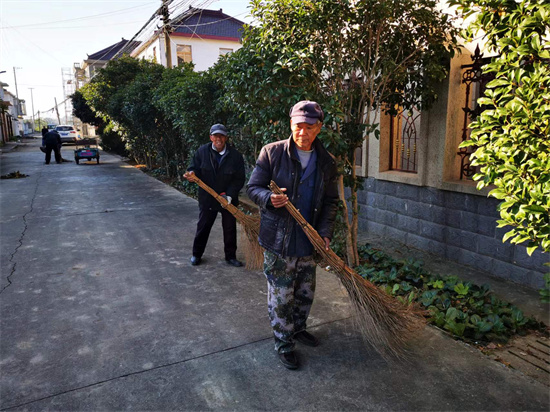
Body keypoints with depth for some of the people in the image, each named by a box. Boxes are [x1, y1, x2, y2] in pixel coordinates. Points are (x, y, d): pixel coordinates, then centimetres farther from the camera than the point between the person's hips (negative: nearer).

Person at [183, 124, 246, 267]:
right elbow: (194, 168, 0)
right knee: (203, 226, 13)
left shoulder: (235, 155, -12)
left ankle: (230, 256, 27)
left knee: (230, 228, 10)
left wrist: (230, 195, -21)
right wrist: (192, 174, -25)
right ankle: (196, 254, 30)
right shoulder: (202, 151, -8)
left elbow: (239, 179, -10)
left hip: (229, 199, 0)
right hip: (207, 197, 1)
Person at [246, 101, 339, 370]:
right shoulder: (272, 153, -8)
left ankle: (298, 328, 44)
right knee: (281, 297, 5)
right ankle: (283, 343, 25)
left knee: (306, 293, 19)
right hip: (278, 239, -4)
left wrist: (325, 233, -5)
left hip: (309, 241, 4)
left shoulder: (326, 162, 2)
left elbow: (331, 202, 8)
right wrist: (269, 199, -28)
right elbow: (253, 188, -5)